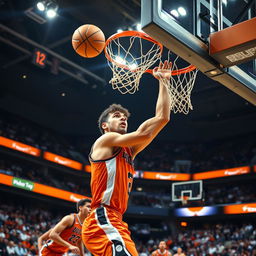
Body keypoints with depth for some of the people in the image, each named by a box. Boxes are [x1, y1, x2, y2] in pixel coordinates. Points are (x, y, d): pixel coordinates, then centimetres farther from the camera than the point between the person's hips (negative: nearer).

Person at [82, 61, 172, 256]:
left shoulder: (129, 150, 23)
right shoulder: (105, 140, 3)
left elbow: (163, 117, 19)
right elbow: (144, 132, -11)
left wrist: (163, 82, 21)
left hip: (115, 223, 10)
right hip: (103, 222, -10)